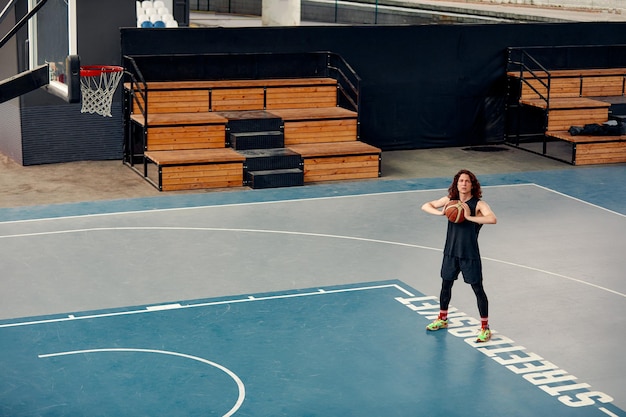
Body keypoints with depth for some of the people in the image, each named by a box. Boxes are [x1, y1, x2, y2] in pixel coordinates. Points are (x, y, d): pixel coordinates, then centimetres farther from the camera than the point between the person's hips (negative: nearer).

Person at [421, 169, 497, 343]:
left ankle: (485, 328, 12)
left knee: (478, 289, 1)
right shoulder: (450, 200, 0)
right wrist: (440, 213, -14)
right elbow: (426, 206, 4)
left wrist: (469, 217, -31)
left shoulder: (478, 204, -13)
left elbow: (492, 219, -30)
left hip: (470, 255, -4)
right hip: (451, 252, 5)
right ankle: (442, 319, 40)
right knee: (446, 285, 19)